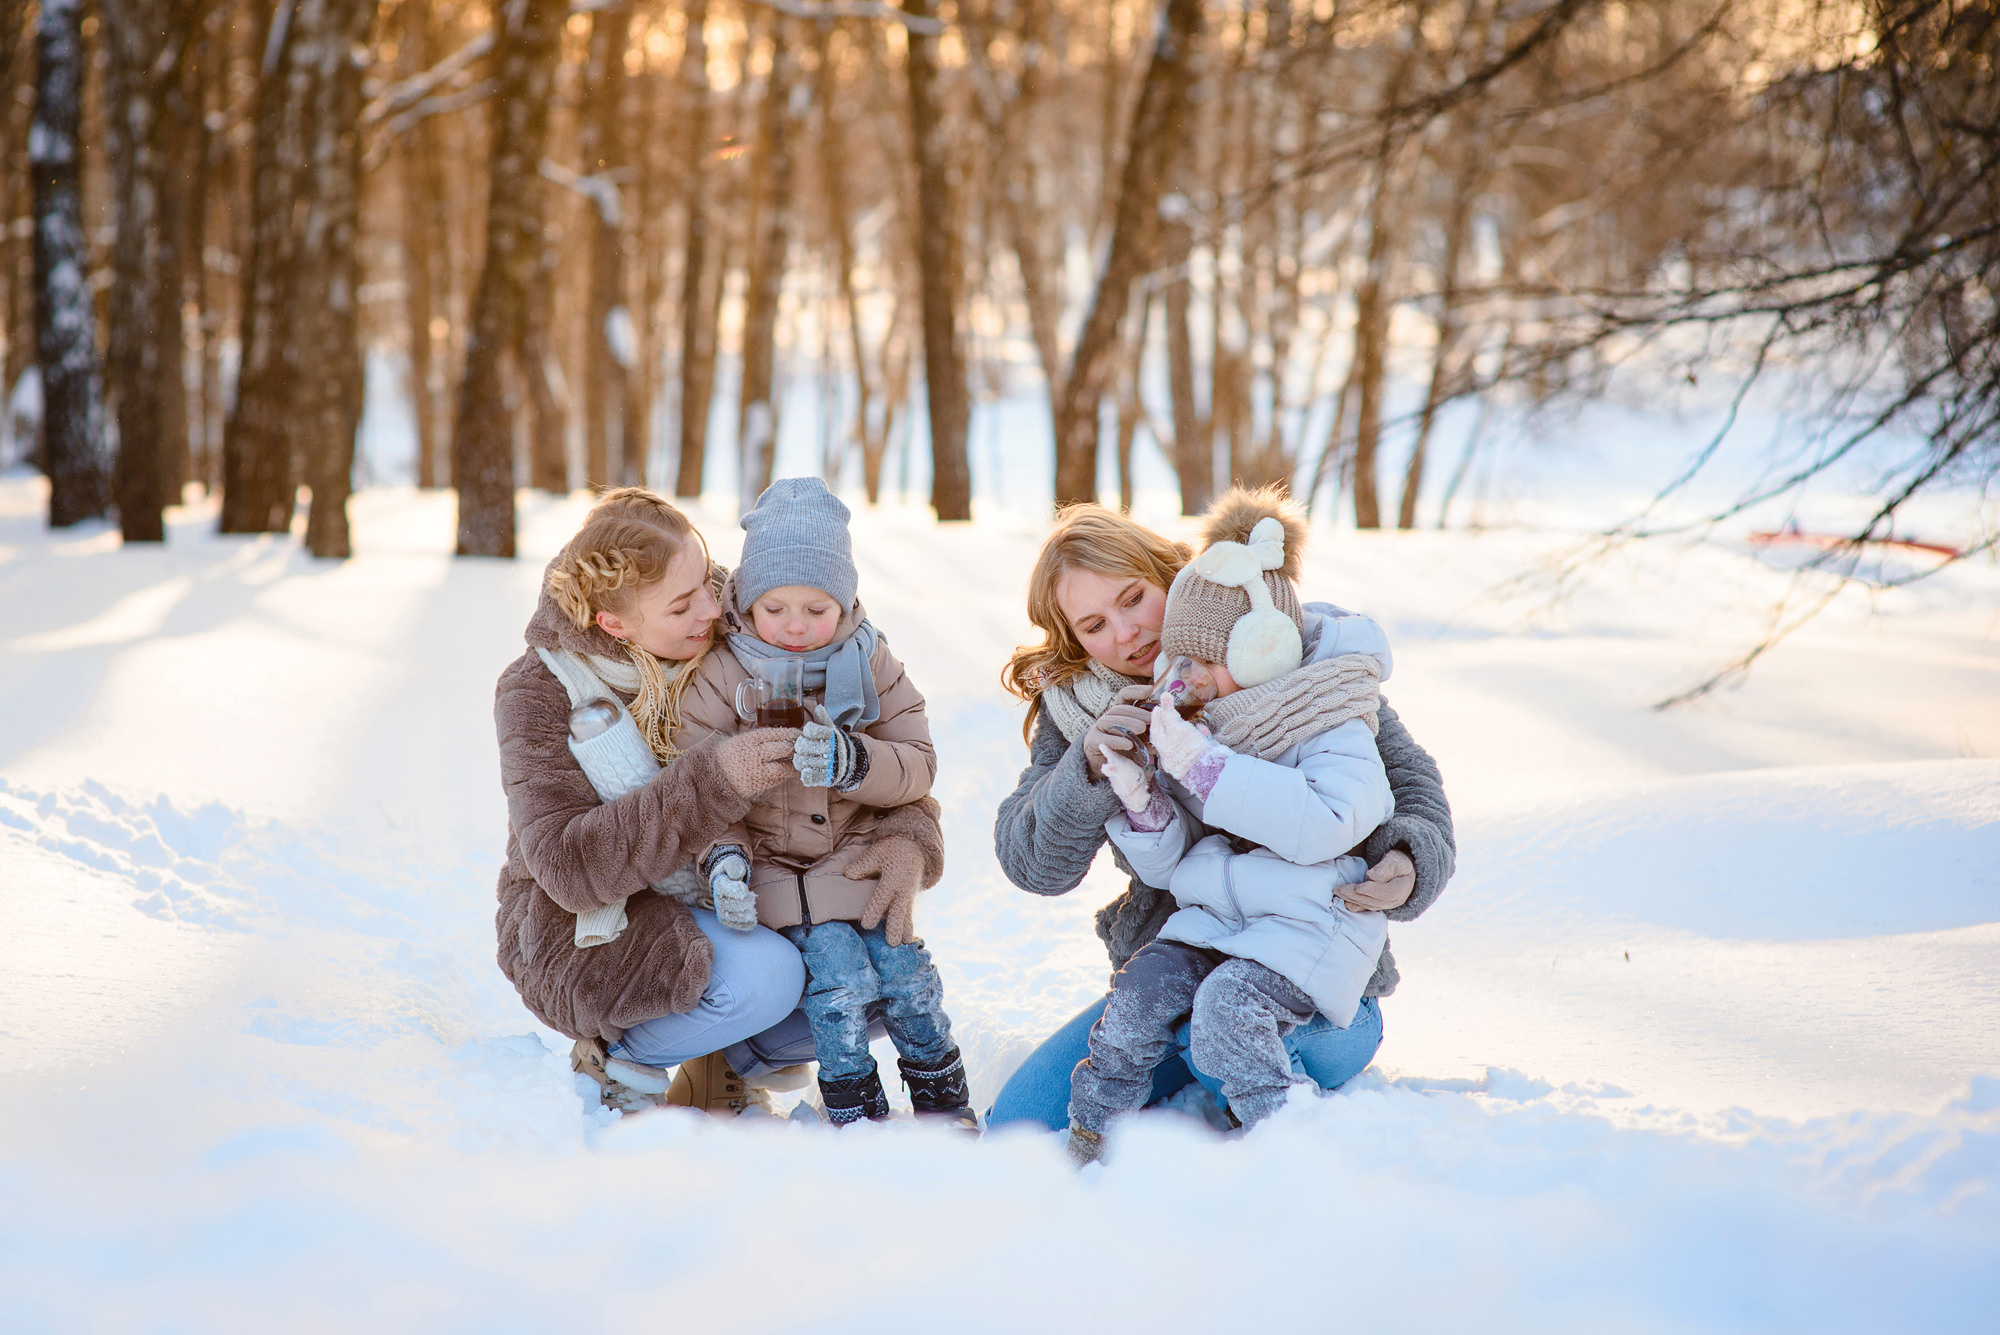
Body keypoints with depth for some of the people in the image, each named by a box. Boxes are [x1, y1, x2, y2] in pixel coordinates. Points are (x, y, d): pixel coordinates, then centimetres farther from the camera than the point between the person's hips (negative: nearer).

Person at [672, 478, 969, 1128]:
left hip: (862, 857, 3)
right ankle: (856, 1117, -3)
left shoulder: (870, 664, -1)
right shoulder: (722, 678, -8)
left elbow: (918, 765, -6)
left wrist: (850, 761, -26)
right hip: (775, 863, -2)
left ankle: (945, 1107, 10)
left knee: (903, 971, -10)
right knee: (840, 975, -19)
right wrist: (724, 853, -25)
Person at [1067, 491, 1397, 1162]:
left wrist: (1203, 766, -27)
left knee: (1227, 1008, -30)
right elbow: (1165, 866, 14)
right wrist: (1141, 802, -9)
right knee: (1142, 990, -18)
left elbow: (1321, 824, -28)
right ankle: (1090, 1135, -4)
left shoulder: (1333, 731, -8)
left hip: (1310, 925, -6)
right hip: (1210, 915, 6)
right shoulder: (1198, 728, 12)